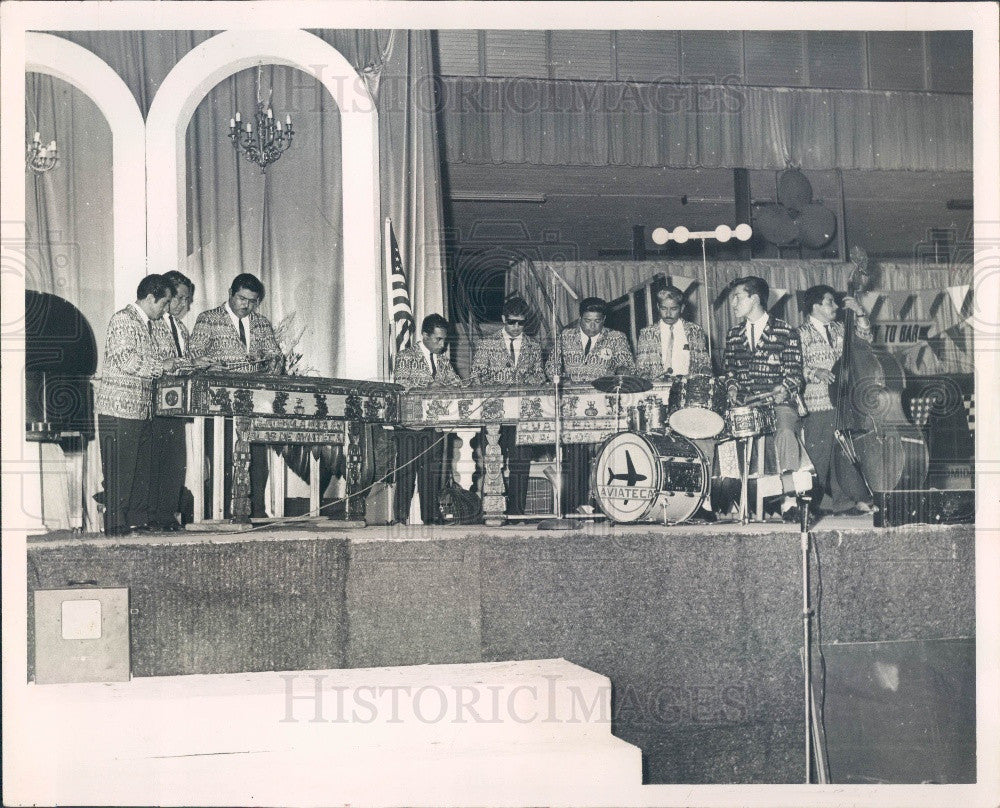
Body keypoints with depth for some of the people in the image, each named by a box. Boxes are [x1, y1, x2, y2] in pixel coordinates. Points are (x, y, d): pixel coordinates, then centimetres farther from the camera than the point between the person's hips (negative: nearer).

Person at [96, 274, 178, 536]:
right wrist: (161, 366, -13)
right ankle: (115, 525, -1)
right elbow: (126, 360, -21)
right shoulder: (123, 320, -10)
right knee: (120, 470, -5)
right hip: (120, 409, -9)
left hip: (143, 411, 9)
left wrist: (170, 363, 11)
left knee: (142, 466, 10)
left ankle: (138, 519, 17)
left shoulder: (146, 324, 19)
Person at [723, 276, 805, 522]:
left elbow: (794, 372, 0)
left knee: (786, 433, -34)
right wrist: (732, 387, 0)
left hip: (779, 402, -4)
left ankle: (789, 500, -31)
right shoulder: (734, 335, 17)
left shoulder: (785, 332, 3)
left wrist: (784, 388, -19)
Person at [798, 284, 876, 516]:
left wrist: (860, 313, 7)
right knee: (818, 456, -4)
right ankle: (814, 503, 5)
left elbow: (865, 338, 19)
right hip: (816, 405, -6)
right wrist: (816, 372, -25)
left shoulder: (838, 329, 16)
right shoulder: (802, 333, -4)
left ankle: (842, 500, 11)